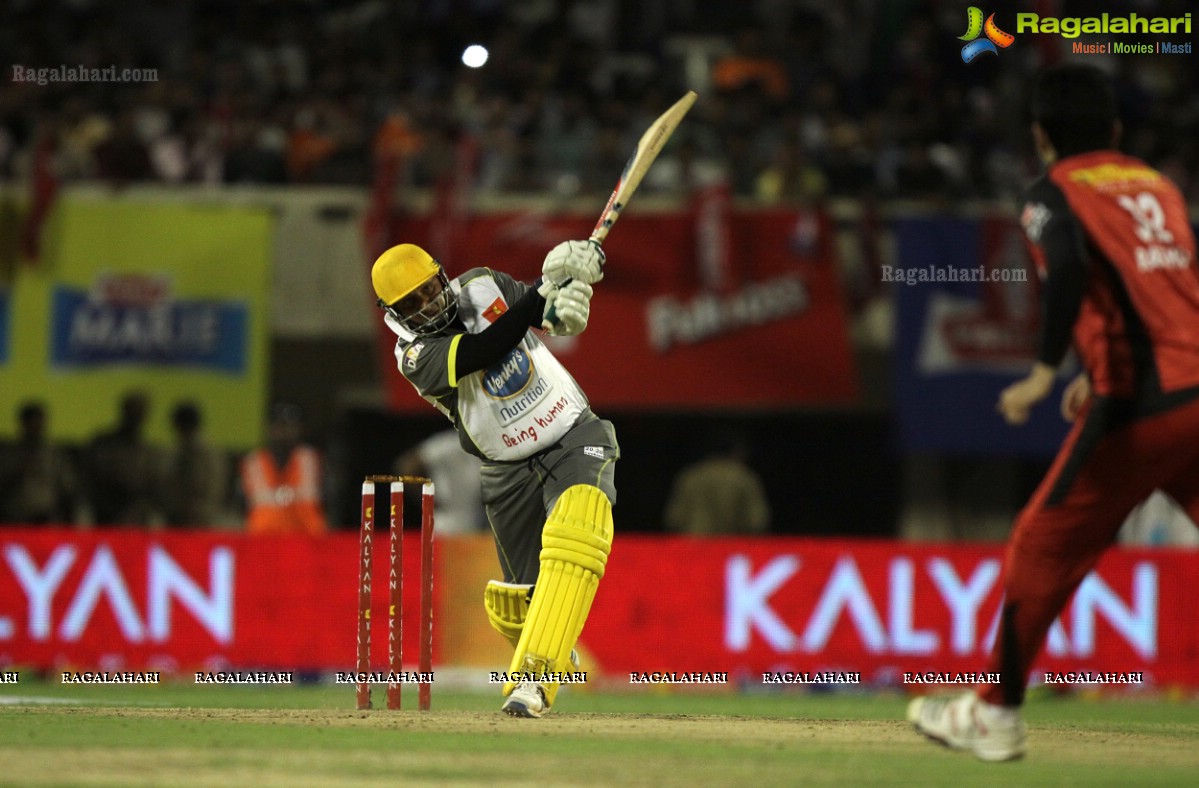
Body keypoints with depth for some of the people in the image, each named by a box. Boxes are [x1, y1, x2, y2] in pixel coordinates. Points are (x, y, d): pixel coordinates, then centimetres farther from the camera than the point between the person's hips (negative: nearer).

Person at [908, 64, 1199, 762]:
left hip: (1140, 405, -5)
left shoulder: (1058, 193, 3)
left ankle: (997, 711, 18)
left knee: (1045, 543, 11)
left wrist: (1046, 370, -20)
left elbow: (1070, 267, -18)